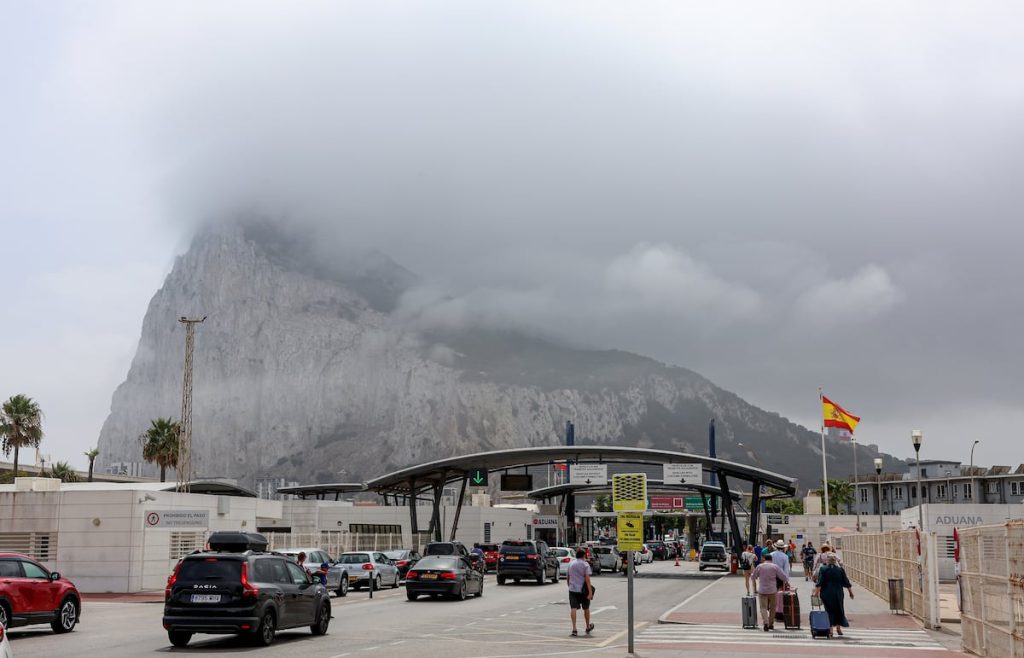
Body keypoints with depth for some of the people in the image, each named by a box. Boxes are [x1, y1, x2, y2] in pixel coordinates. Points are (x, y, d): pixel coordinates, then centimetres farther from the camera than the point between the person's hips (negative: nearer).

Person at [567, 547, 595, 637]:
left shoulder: (571, 564, 10)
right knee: (586, 608, 15)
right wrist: (590, 592, -16)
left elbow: (567, 578, 16)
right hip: (583, 590, -3)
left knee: (573, 608, -4)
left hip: (572, 589, 3)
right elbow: (587, 578, -14)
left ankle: (574, 629, -16)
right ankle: (588, 627, 31)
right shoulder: (585, 564, -4)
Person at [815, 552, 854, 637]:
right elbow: (846, 583, 3)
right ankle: (838, 628, 23)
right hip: (838, 594, 1)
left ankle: (830, 630, -1)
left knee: (829, 611, 5)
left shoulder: (823, 569, -7)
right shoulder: (840, 570, -2)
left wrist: (817, 593, -8)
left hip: (826, 594, -1)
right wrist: (851, 592, 14)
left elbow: (819, 583, -12)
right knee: (839, 610, 18)